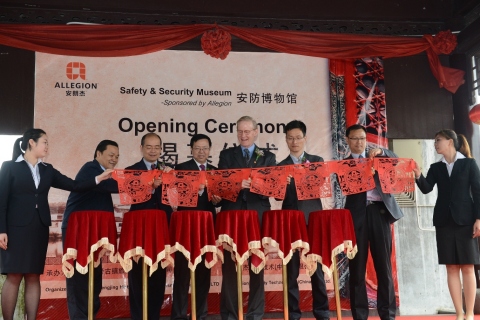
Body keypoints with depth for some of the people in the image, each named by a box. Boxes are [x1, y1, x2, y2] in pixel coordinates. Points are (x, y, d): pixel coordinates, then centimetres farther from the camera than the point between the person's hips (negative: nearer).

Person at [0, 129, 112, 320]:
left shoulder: (47, 170, 14)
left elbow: (74, 186, 9)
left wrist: (98, 179, -3)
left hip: (39, 229, 5)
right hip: (16, 228, -5)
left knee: (34, 277, 4)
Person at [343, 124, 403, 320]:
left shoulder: (377, 158, 17)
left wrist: (381, 152, -13)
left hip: (379, 212, 1)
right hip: (357, 215, -1)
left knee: (384, 265, 2)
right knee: (357, 267, 1)